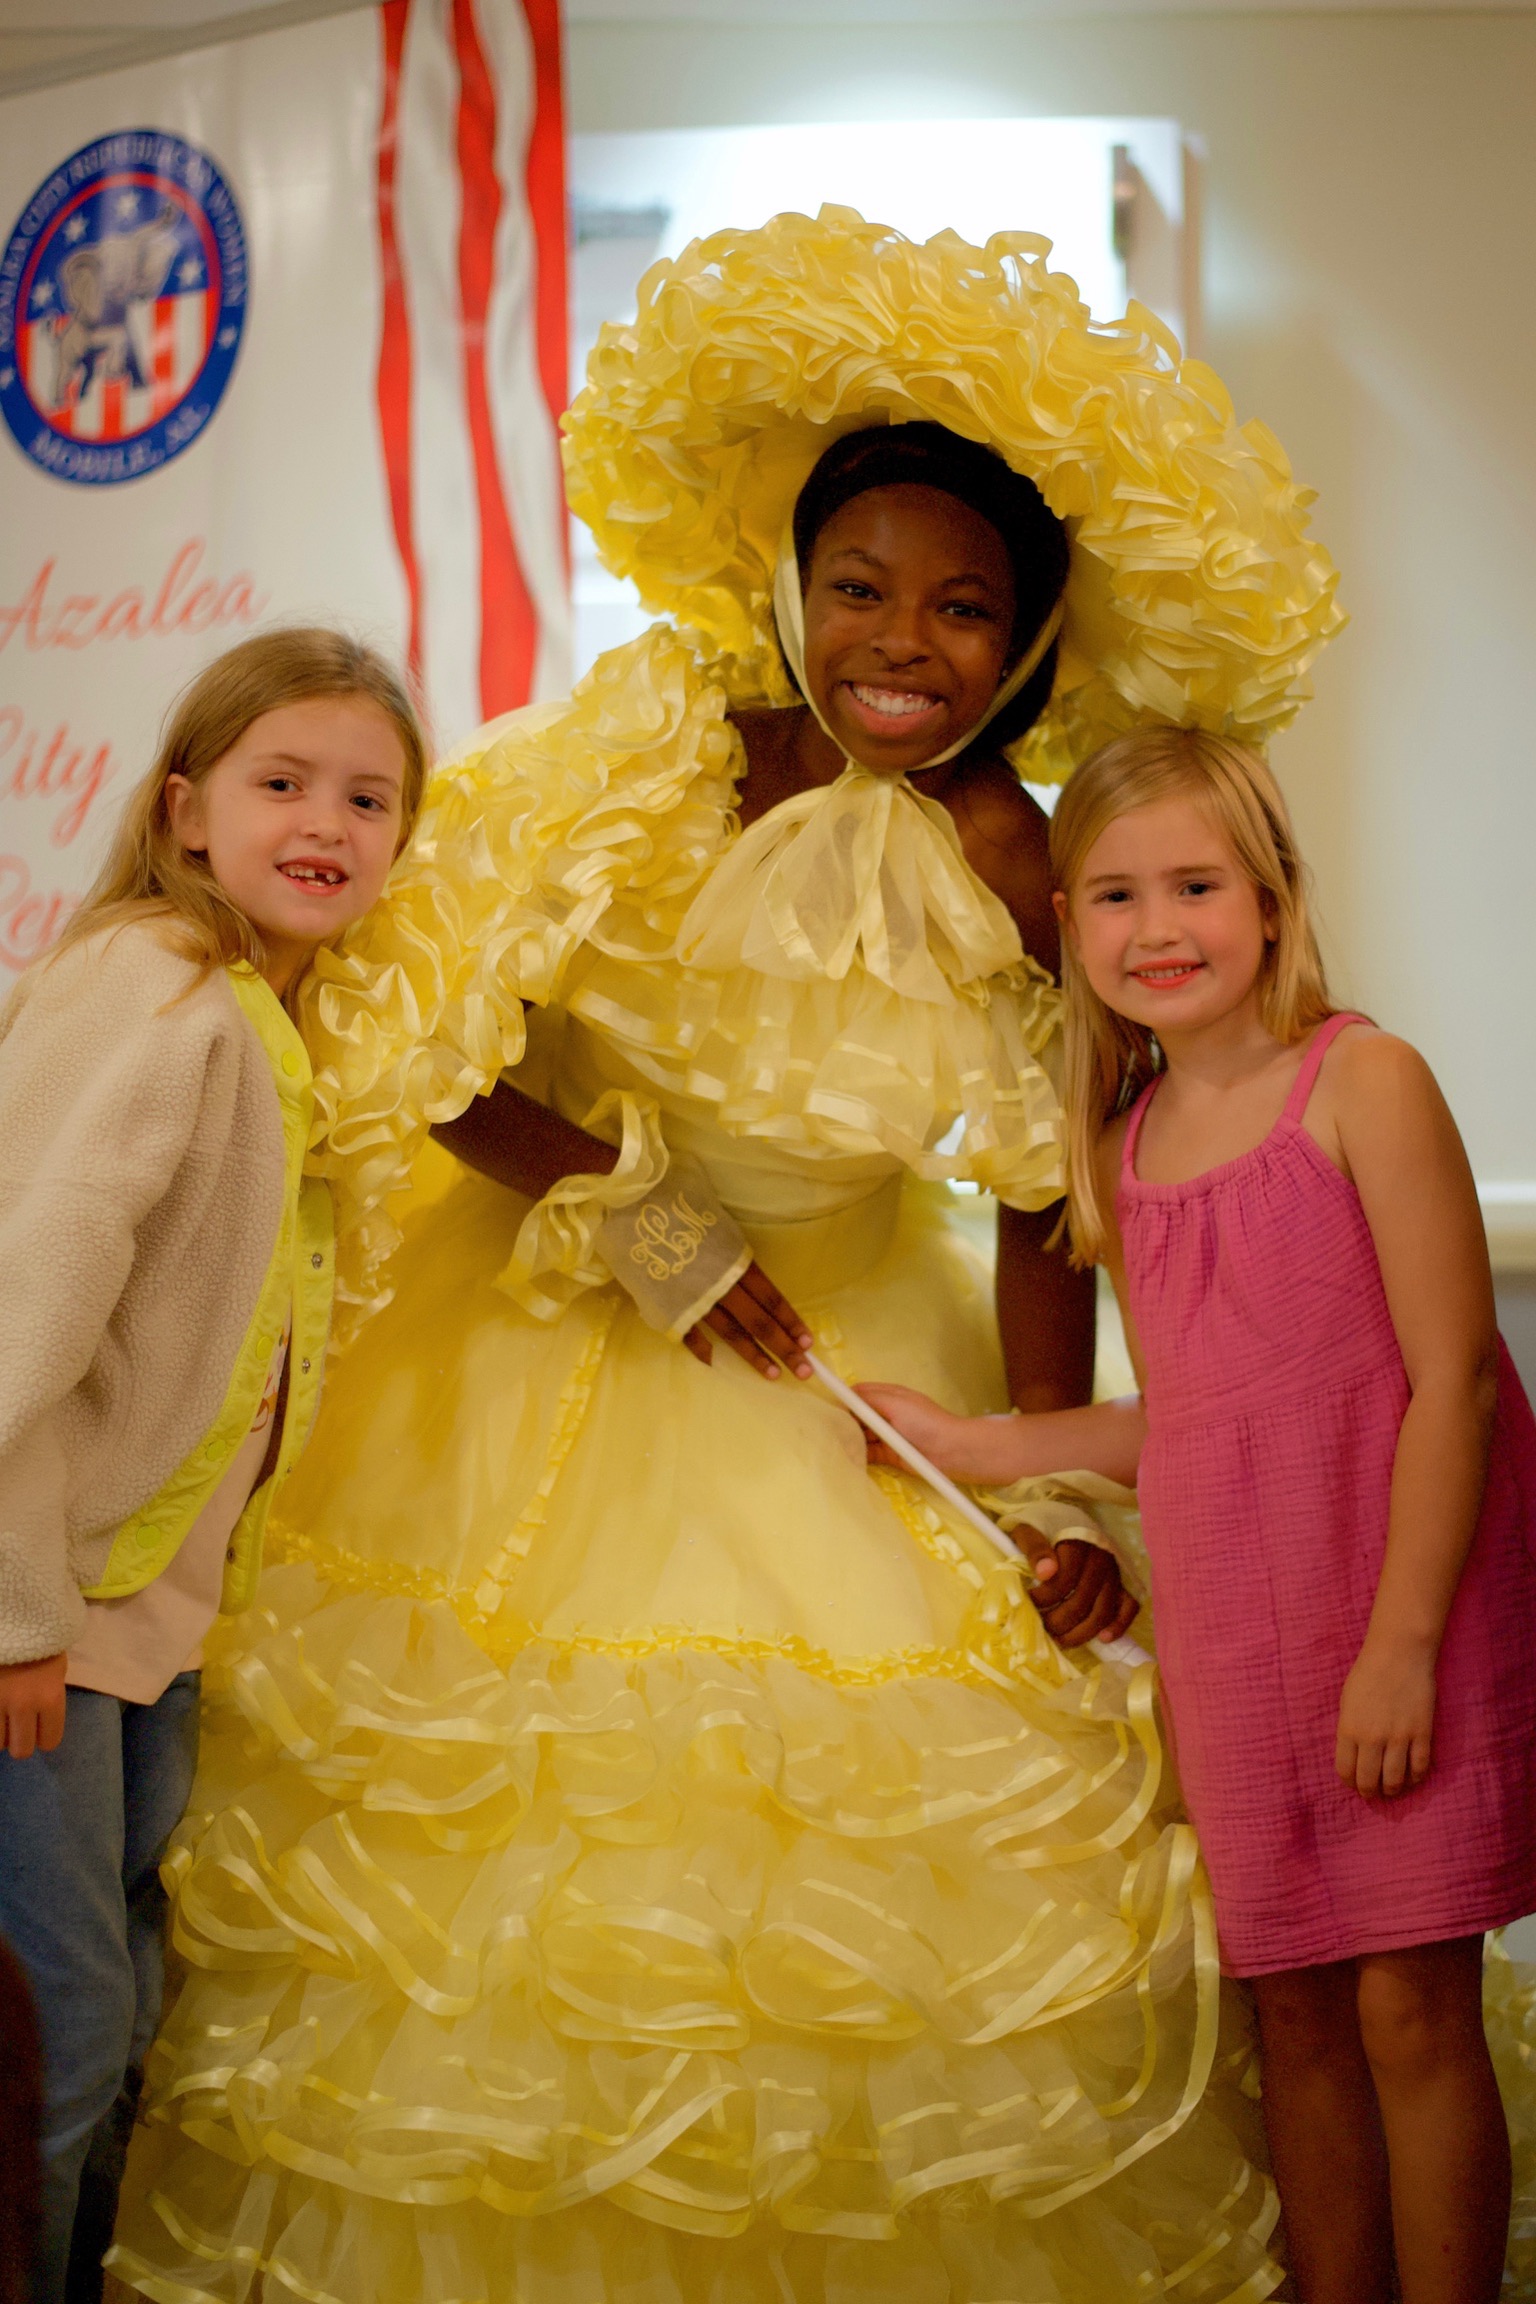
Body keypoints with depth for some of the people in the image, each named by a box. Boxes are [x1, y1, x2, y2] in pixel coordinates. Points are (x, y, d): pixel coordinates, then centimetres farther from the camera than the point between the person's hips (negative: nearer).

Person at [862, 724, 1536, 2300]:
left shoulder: (1360, 1080, -8)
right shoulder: (1123, 1147, 10)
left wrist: (1403, 1640, -15)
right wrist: (957, 1442, 11)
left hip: (1406, 1607, -5)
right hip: (1231, 1627, 5)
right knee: (1295, 2007, 10)